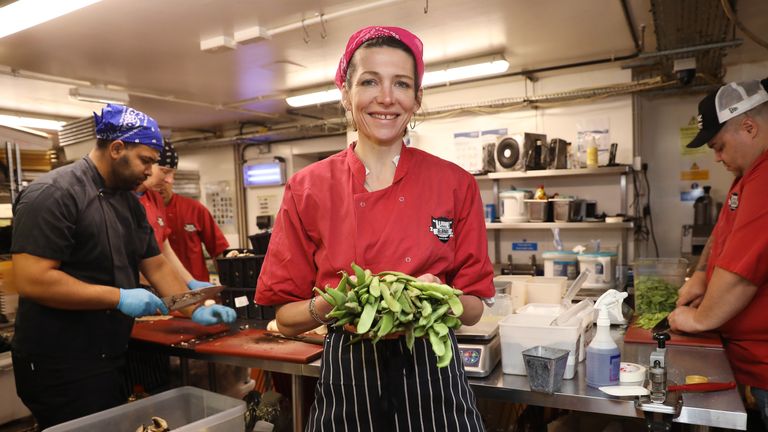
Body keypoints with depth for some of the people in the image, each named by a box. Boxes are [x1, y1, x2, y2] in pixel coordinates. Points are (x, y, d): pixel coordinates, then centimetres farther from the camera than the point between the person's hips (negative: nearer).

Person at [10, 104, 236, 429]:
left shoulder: (128, 200, 9)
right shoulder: (53, 195, -19)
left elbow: (156, 265, 11)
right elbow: (32, 281, -26)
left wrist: (195, 311, 5)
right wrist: (119, 297, -24)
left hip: (109, 357, 9)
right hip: (62, 368, -9)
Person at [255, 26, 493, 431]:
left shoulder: (456, 185, -6)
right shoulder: (308, 189, -7)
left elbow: (473, 308, 0)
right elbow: (285, 316, -2)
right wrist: (329, 304, -21)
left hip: (433, 383, 1)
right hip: (346, 387, 0)